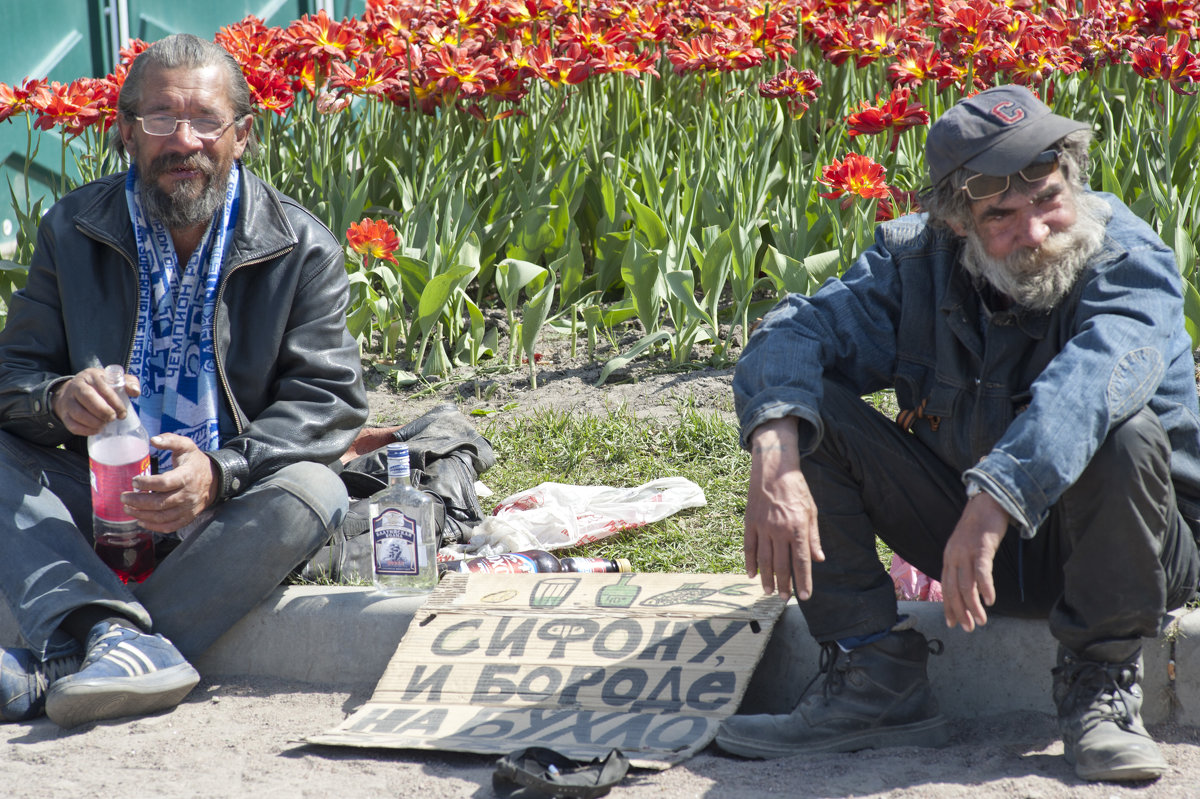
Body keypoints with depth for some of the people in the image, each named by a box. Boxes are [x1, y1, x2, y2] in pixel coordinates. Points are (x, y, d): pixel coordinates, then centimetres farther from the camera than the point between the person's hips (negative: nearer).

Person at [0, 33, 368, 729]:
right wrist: (58, 400, -24)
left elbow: (329, 397, -8)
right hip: (97, 504, 2)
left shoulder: (303, 248, -2)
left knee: (312, 493, -33)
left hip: (225, 509, -2)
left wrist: (220, 472, -26)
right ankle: (116, 634, -45)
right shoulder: (71, 233, 4)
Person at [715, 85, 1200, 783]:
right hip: (965, 533, 4)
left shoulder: (1128, 258, -20)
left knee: (1123, 433, -36)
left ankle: (1100, 684, -15)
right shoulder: (916, 260, -6)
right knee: (808, 411, -13)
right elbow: (796, 333, -19)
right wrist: (776, 456, -40)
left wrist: (995, 499, -55)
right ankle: (875, 680, -11)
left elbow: (1096, 375, -41)